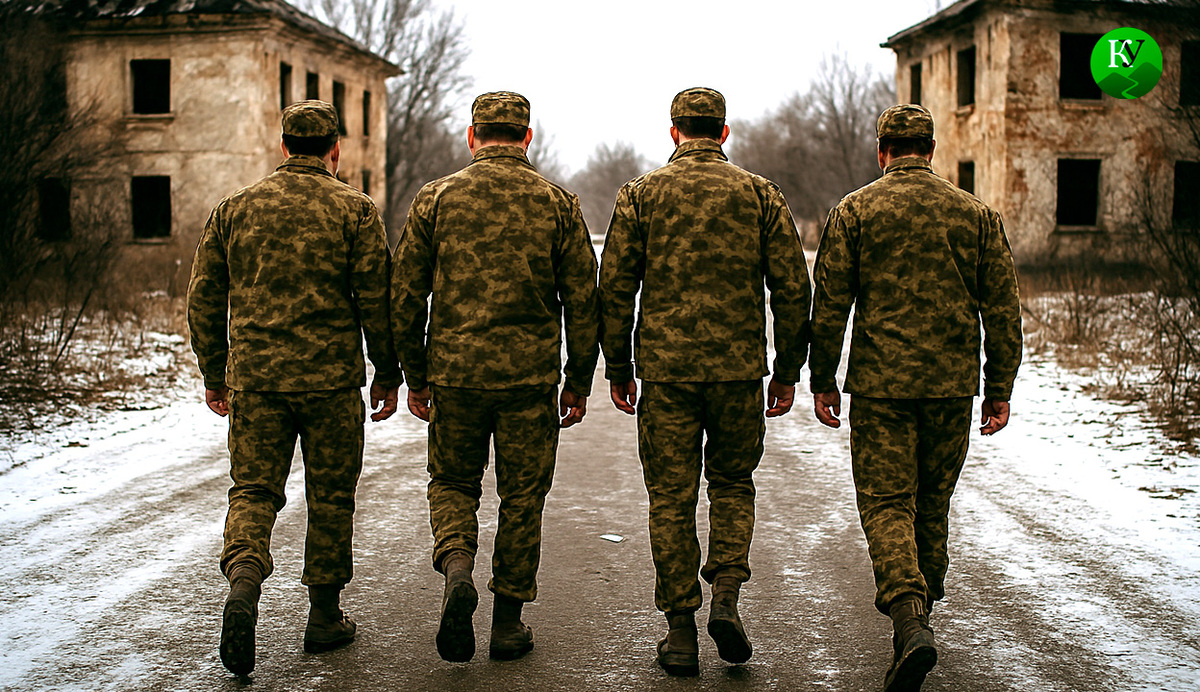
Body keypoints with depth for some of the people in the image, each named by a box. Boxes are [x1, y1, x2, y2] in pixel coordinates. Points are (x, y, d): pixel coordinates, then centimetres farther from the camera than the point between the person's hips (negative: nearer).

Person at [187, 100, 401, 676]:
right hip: (331, 377, -2)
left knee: (253, 488, 7)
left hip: (253, 375, 2)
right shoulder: (354, 210, -1)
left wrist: (214, 375, 18)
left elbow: (204, 299, 9)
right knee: (330, 496, 10)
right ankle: (325, 617, 18)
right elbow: (376, 300, -5)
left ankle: (243, 584, -18)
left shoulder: (234, 208, 8)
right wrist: (388, 374, 5)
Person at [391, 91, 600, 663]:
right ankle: (508, 621, 16)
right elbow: (583, 300, 1)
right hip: (531, 377, 0)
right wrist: (579, 382, 9)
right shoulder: (556, 203, 2)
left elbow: (405, 297, 2)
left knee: (452, 481, 17)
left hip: (454, 372, 0)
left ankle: (456, 567, -9)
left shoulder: (435, 198, 2)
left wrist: (415, 376, 12)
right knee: (523, 495, 11)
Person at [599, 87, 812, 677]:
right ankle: (726, 596, 1)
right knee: (733, 484, 18)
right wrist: (787, 370, 10)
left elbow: (614, 288, 0)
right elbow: (792, 288, 2)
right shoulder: (759, 194, 4)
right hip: (740, 366, 1)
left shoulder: (640, 194, 2)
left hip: (665, 368, 0)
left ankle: (680, 629, 9)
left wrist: (618, 369, 8)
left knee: (671, 497, 7)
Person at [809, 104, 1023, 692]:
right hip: (952, 384, 3)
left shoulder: (854, 211, -1)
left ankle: (910, 621, -19)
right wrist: (999, 390, 11)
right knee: (932, 501, 17)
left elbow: (829, 304, -3)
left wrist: (823, 380, 5)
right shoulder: (977, 214, 6)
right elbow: (1003, 310, 5)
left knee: (886, 504, -2)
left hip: (880, 384, -3)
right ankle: (921, 598, 27)